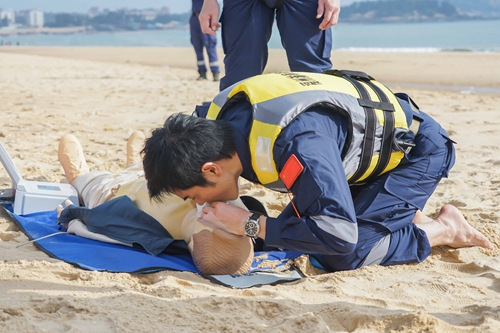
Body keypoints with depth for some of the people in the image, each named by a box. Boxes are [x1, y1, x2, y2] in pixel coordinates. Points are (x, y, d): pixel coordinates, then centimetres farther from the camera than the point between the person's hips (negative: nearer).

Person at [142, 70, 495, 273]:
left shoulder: (298, 143, -42)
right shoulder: (215, 117, -17)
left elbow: (339, 236, -42)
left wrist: (250, 225, -35)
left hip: (417, 147, -8)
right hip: (362, 133, 8)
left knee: (340, 254, -18)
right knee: (295, 230, 4)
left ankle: (445, 229, 3)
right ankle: (407, 216, 18)